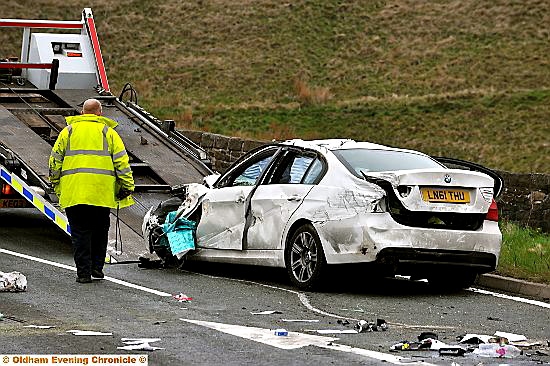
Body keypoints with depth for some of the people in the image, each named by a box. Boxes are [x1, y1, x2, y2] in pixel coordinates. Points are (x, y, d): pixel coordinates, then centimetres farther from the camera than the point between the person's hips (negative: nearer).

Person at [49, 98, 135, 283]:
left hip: (73, 191, 0)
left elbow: (55, 160, 11)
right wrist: (127, 185, 5)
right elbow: (121, 160, 2)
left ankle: (83, 272, -2)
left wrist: (56, 184, 20)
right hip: (101, 192, 0)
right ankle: (97, 266, 14)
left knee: (80, 232, 2)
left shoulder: (68, 131, 11)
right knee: (100, 230, 15)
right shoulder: (108, 132, 8)